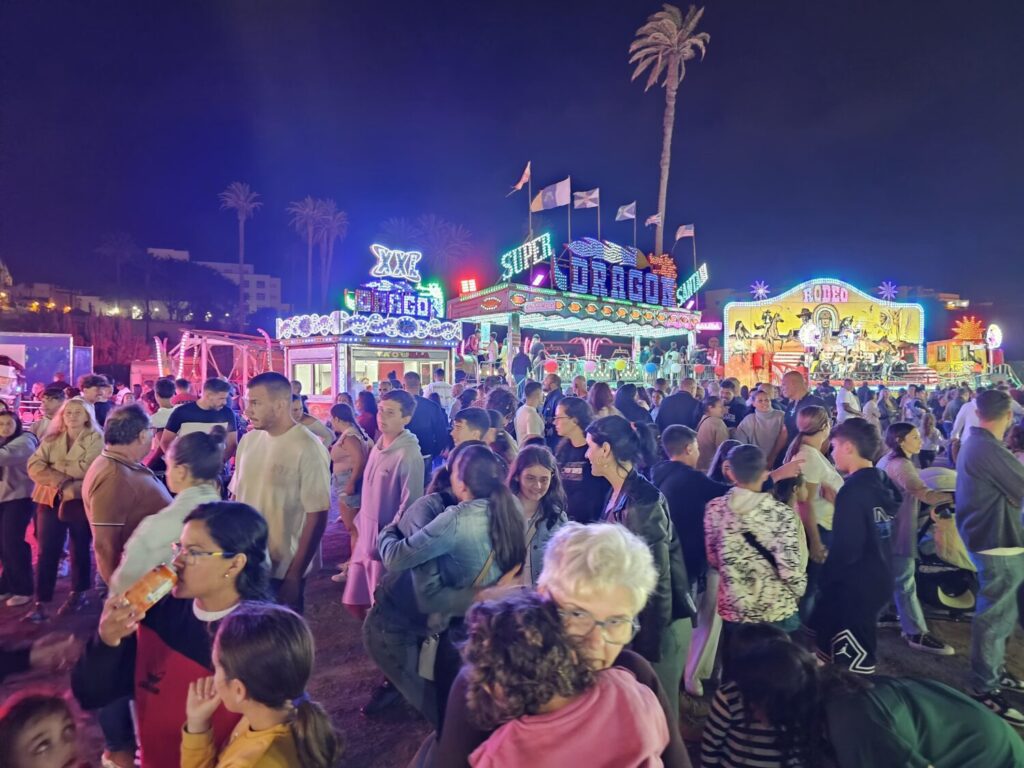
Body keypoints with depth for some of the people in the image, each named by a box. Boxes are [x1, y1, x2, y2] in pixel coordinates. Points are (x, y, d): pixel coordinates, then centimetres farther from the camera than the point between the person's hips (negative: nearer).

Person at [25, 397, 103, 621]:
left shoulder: (96, 439, -2)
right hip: (50, 500, 3)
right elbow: (34, 466, -2)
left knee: (80, 549, 9)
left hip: (81, 501, -3)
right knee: (47, 551, -1)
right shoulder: (51, 439, 11)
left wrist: (55, 469, -8)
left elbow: (88, 470, -15)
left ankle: (78, 594, 23)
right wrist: (61, 481, -17)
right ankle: (41, 602, 4)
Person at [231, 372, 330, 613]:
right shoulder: (248, 440, 2)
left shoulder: (307, 449, -16)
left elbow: (317, 517, -16)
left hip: (282, 571, -5)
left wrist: (294, 575, -15)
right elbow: (235, 496, 11)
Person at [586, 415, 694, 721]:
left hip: (657, 624, -8)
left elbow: (658, 580, -23)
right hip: (633, 618, 8)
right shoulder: (619, 494, 2)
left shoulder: (642, 502, -25)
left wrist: (650, 646, -17)